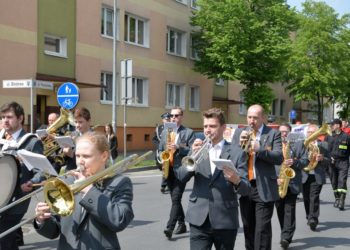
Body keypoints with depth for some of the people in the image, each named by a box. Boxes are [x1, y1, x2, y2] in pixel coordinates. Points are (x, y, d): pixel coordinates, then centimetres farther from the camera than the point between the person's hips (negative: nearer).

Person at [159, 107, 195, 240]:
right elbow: (160, 150, 19)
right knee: (175, 199, 13)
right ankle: (181, 224, 25)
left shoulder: (189, 133, -1)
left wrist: (178, 148, -20)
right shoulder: (165, 132, 14)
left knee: (176, 199, -13)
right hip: (168, 170, 6)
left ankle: (170, 228, -17)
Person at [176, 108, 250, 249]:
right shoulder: (198, 148, 10)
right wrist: (193, 156, -16)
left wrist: (236, 180, -25)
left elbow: (246, 189, -3)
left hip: (226, 220, -1)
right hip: (199, 219, 1)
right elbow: (180, 177, -1)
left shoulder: (236, 152, 1)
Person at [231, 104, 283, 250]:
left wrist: (259, 149, -25)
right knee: (248, 227, 15)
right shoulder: (239, 132, 10)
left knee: (262, 228, -6)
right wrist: (240, 143, -13)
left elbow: (279, 158, -12)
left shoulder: (273, 134, -1)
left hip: (264, 188, -4)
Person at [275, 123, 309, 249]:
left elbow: (305, 161, 2)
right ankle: (286, 235, 22)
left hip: (292, 183, -2)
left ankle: (286, 237, -11)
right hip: (277, 184, 2)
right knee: (280, 211, 8)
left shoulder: (299, 144, 7)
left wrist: (295, 162, -17)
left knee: (289, 210, -8)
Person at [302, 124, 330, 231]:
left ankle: (313, 219, -15)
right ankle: (310, 217, 23)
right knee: (306, 198, 7)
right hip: (304, 176, 2)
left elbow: (328, 161, 7)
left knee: (314, 198, -12)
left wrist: (322, 159, -14)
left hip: (317, 177, -2)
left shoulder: (324, 145, 7)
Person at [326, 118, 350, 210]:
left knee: (342, 181, -12)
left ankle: (342, 202, -17)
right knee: (334, 182, 10)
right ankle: (337, 199, 24)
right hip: (332, 162, 4)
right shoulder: (329, 136, 9)